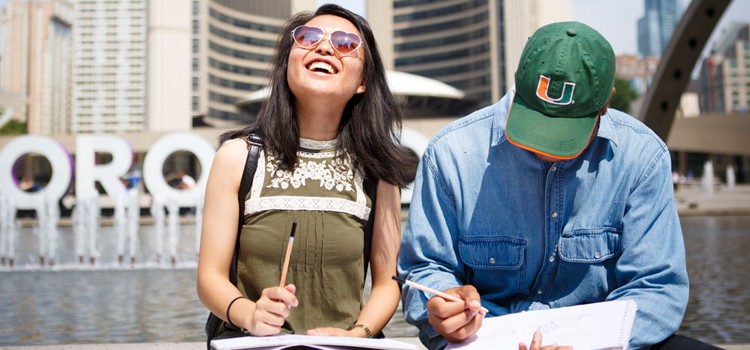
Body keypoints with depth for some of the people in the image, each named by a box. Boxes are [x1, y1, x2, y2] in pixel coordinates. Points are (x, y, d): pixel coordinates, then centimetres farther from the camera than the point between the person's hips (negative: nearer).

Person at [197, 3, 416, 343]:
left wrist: (357, 333, -11)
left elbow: (387, 282, 7)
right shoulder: (238, 156, 1)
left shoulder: (375, 168, 3)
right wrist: (249, 314, -18)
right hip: (253, 343, 0)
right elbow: (211, 276, 1)